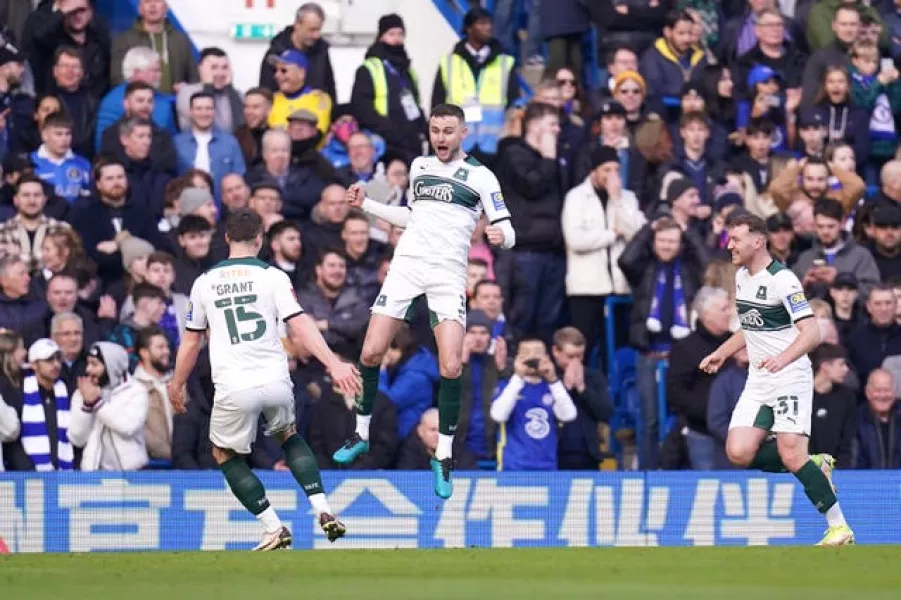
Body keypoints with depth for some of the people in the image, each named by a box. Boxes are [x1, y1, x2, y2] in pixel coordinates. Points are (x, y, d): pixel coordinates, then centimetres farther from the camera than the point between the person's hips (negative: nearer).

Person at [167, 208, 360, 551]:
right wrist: (334, 364, -12)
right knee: (288, 435, 29)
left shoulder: (204, 282, 7)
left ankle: (275, 530, 9)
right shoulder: (272, 276, 1)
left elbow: (191, 341, 14)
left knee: (225, 455, 20)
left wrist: (176, 386, 26)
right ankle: (323, 512, 12)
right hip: (275, 381, 1)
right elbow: (299, 326, -9)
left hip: (233, 388, -1)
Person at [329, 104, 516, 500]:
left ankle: (443, 456, -2)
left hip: (449, 274, -4)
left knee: (451, 367, -15)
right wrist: (366, 205, 23)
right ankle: (361, 434, 17)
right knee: (371, 352, -3)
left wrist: (500, 235, -25)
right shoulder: (420, 166, 14)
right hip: (407, 263, 4)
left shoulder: (480, 176, 1)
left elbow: (508, 234, -2)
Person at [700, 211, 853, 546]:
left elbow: (811, 333, -24)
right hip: (758, 381, 8)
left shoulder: (782, 280, -16)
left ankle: (839, 527, -7)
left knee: (791, 455, -18)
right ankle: (816, 466, 12)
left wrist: (783, 358, -40)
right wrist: (721, 353, 23)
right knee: (739, 453, -8)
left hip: (790, 377, -8)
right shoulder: (741, 277, 11)